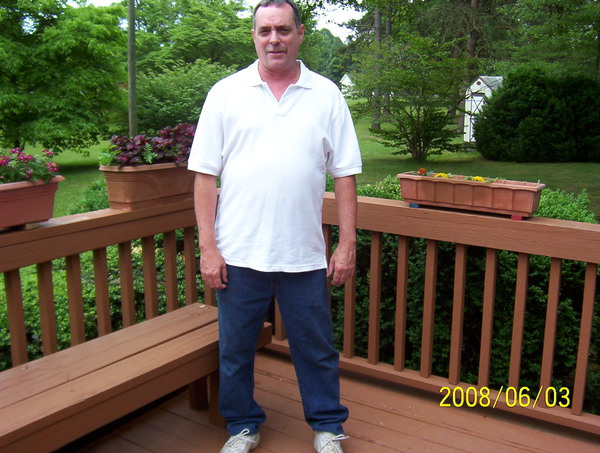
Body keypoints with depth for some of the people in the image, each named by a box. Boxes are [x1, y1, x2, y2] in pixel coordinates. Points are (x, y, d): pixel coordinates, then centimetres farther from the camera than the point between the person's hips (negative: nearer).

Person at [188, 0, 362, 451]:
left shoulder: (327, 95, 4)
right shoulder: (226, 93, 2)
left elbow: (345, 174, 4)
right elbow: (205, 175, 0)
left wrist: (348, 244, -1)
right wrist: (208, 248, -5)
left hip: (305, 255, 0)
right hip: (238, 254, 0)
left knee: (316, 348, 13)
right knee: (235, 347, 14)